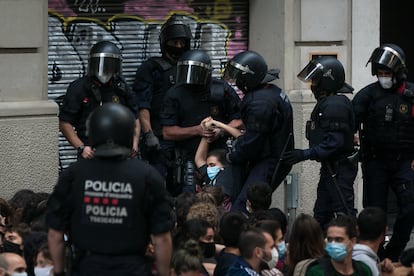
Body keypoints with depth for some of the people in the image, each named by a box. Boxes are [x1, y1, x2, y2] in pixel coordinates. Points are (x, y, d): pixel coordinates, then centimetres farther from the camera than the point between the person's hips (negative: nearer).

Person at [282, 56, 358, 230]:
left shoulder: (335, 105, -19)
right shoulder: (327, 103, 15)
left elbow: (334, 142, -25)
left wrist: (305, 155, -23)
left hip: (339, 169, -11)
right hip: (330, 168, 11)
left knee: (344, 213, -11)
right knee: (321, 214, 15)